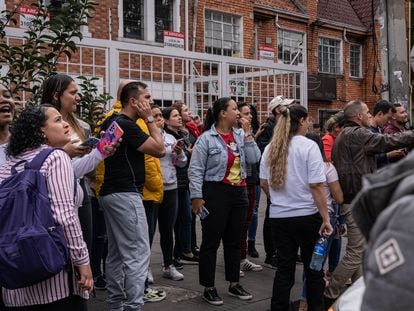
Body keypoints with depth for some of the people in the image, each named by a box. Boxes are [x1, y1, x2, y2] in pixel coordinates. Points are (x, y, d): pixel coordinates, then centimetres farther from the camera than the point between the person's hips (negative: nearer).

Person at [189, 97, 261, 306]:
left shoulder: (240, 135, 7)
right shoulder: (206, 138, -10)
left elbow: (254, 159, -1)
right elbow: (196, 169, -11)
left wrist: (248, 135, -5)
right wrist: (196, 196, -15)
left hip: (239, 192, 6)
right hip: (216, 193, -6)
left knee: (234, 241, 15)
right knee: (211, 242, 1)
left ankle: (234, 284, 28)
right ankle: (208, 288, 13)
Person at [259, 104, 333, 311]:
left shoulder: (270, 148, 4)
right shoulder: (308, 146, -11)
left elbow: (264, 183, 10)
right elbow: (316, 186, -16)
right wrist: (326, 218, -12)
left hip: (278, 216, 4)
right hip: (307, 216, -4)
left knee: (284, 268, 11)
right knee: (313, 268, 12)